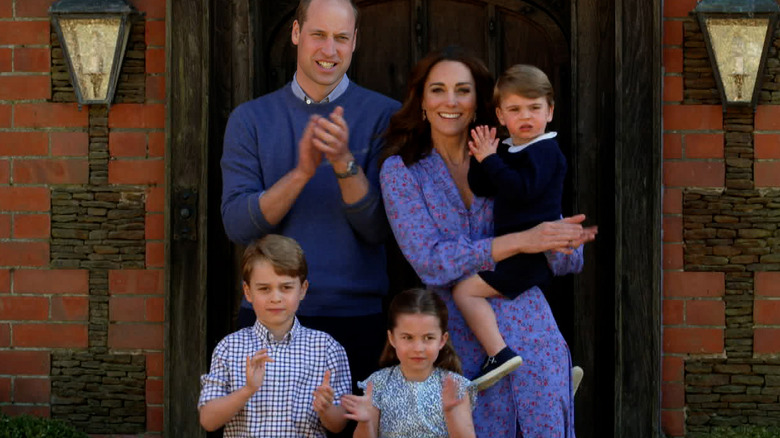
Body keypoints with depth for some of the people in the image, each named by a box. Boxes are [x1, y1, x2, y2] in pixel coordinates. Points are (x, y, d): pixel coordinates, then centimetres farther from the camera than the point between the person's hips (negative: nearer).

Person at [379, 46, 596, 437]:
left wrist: (567, 239, -16)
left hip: (533, 338, 2)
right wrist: (521, 241, -19)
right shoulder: (401, 171, 1)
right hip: (463, 350, -2)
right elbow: (429, 261, -13)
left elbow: (564, 264, 8)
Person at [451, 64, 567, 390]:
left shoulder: (544, 151, -12)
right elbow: (480, 190, 11)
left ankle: (499, 354, -25)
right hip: (518, 251, 10)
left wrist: (490, 159, -20)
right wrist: (481, 158, -3)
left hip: (532, 250, -10)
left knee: (466, 290, -17)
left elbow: (520, 190, -27)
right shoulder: (507, 150, 14)